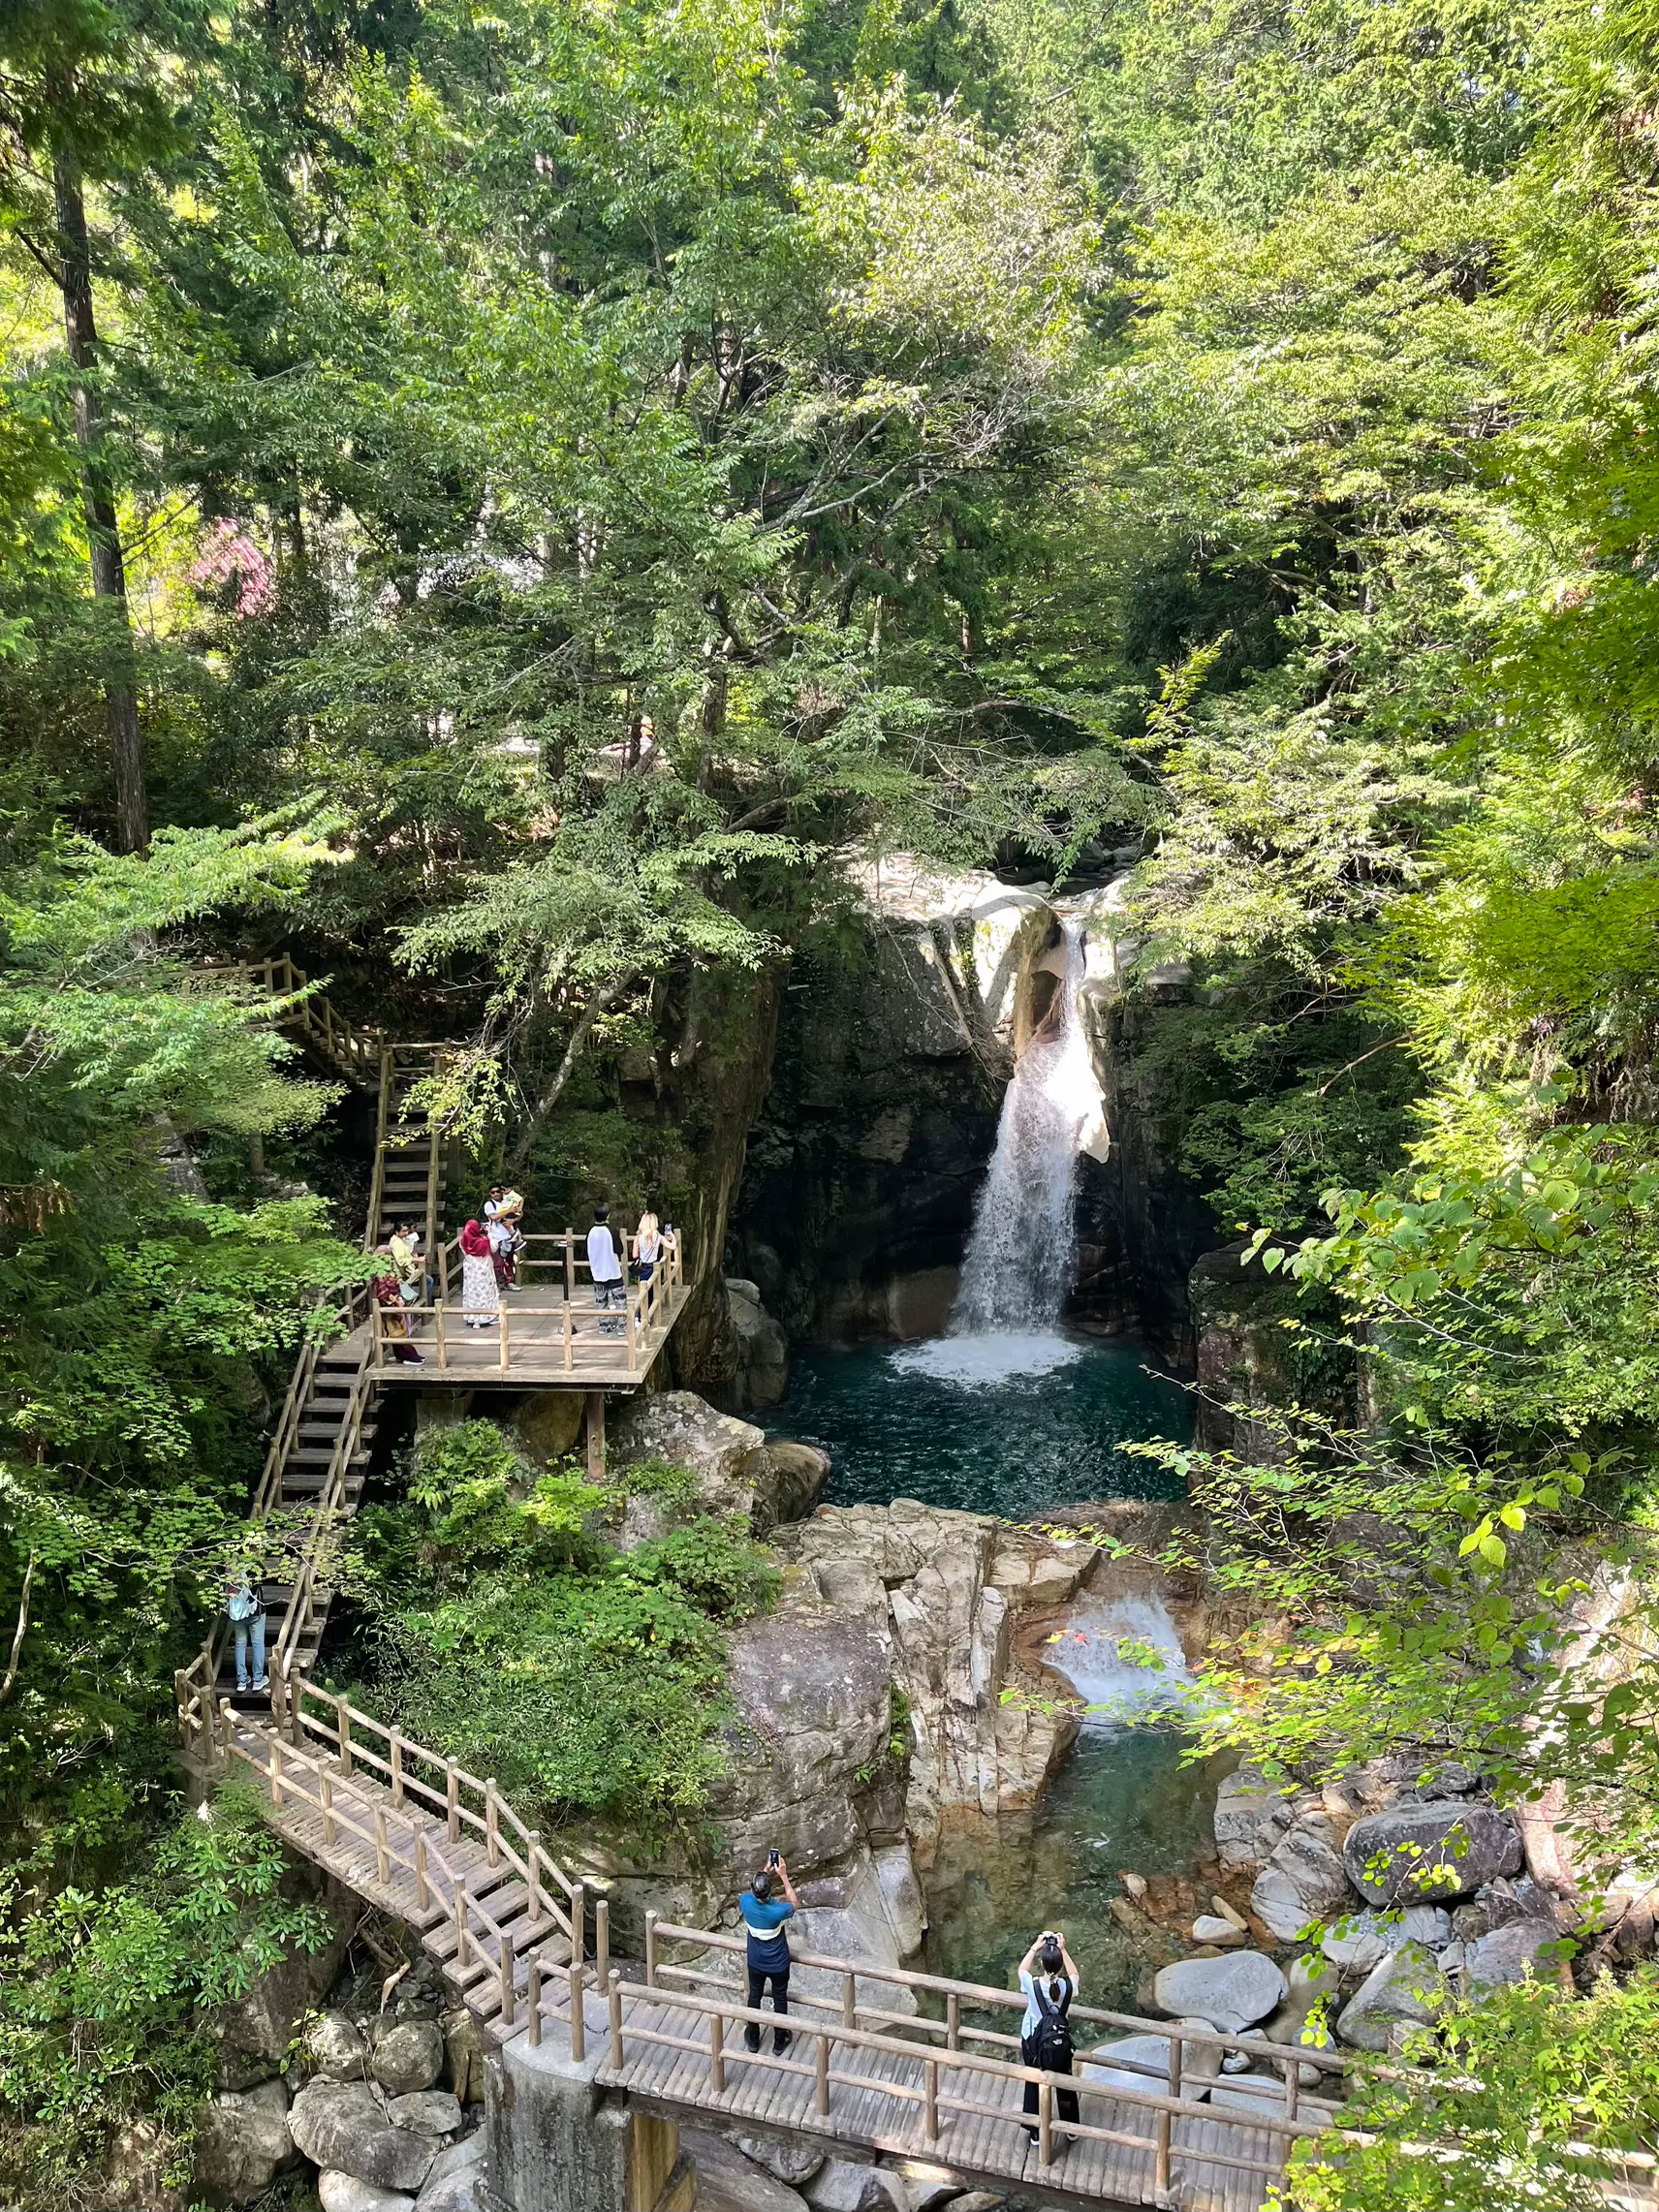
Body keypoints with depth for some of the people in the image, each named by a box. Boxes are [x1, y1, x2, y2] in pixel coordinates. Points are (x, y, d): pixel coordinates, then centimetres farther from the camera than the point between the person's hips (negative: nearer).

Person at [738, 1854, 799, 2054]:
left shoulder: (746, 1902, -27)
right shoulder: (777, 1911, -36)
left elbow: (752, 1892, 1)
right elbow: (795, 1904, -12)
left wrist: (765, 1872, -4)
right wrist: (783, 1876, -15)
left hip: (756, 1963, 3)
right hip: (778, 1964, -3)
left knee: (754, 1997, 24)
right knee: (780, 1999, 20)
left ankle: (753, 2038, 41)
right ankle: (779, 2040, 37)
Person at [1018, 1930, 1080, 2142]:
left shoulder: (1033, 1985, -27)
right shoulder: (1067, 1986, -24)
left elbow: (1022, 1970, -2)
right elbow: (1074, 1975, 3)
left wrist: (1036, 1946, -3)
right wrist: (1063, 1949, -2)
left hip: (1034, 2042, -1)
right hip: (1060, 2041, 1)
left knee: (1034, 2085, 19)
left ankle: (1035, 2132, 33)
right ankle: (1071, 2127, 41)